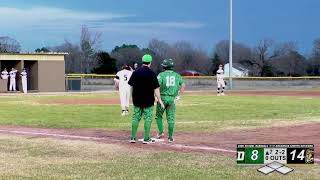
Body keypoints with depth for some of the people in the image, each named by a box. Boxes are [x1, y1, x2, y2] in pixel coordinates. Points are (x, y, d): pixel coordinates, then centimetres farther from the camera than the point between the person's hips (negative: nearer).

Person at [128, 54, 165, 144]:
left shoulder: (135, 72, 3)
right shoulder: (151, 73, -11)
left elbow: (131, 86, 8)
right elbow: (156, 88, -12)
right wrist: (159, 100, -8)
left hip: (137, 99, 4)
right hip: (148, 100, -4)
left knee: (136, 117, 11)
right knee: (148, 118, 3)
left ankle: (133, 137, 10)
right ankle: (146, 138, 3)